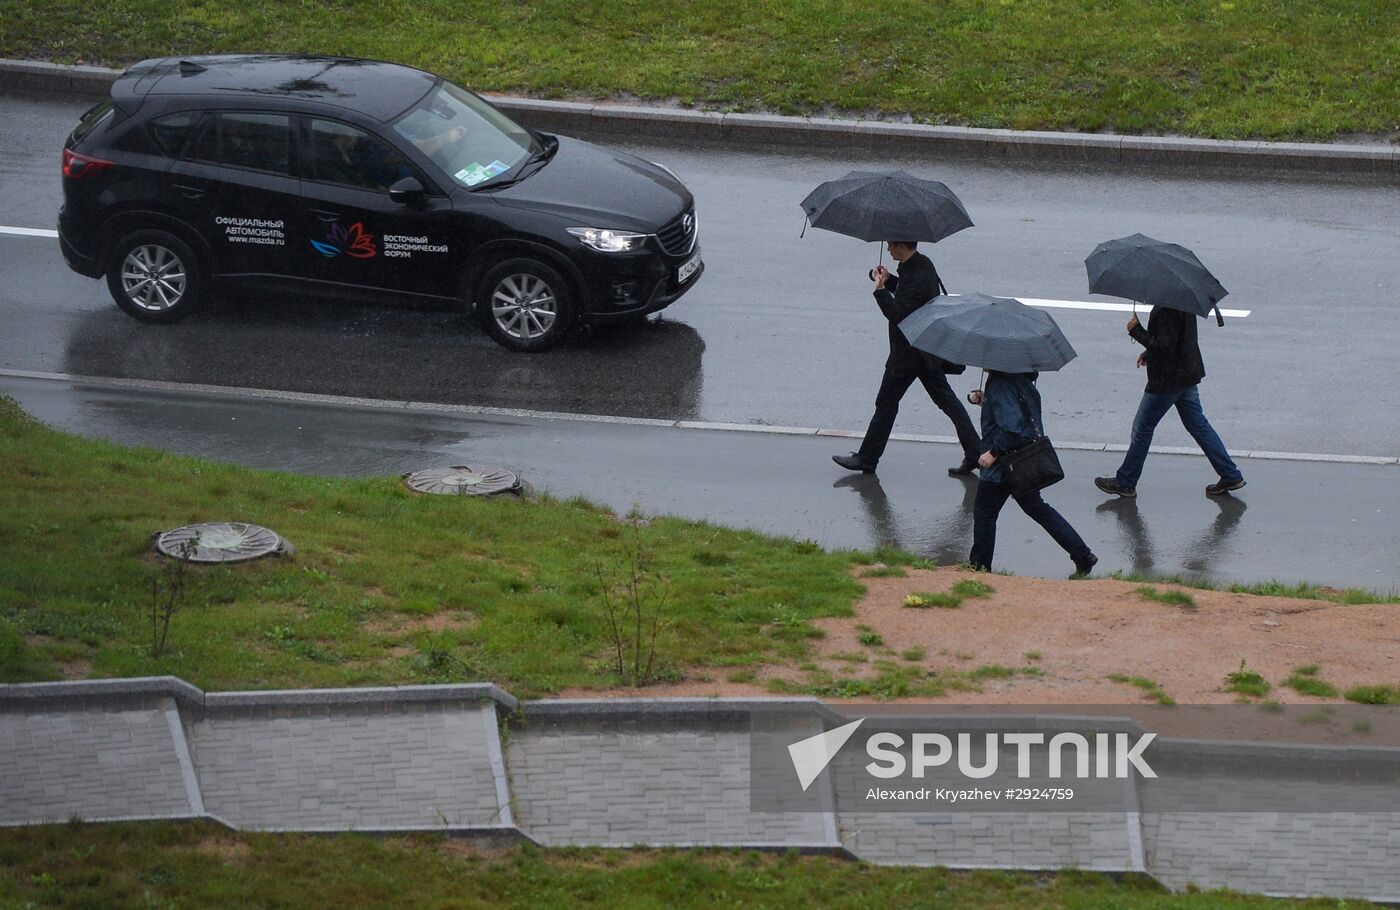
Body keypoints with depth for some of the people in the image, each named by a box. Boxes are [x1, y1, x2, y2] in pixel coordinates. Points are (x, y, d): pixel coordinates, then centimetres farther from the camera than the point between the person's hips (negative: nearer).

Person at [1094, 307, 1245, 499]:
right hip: (1188, 375, 9)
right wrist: (1148, 354, 17)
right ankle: (1231, 476, 14)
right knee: (1198, 425, 15)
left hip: (1167, 380, -9)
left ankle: (1125, 483, 14)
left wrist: (1136, 331, -20)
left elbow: (1165, 347, -27)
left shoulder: (1165, 310, -25)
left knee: (1142, 427, 4)